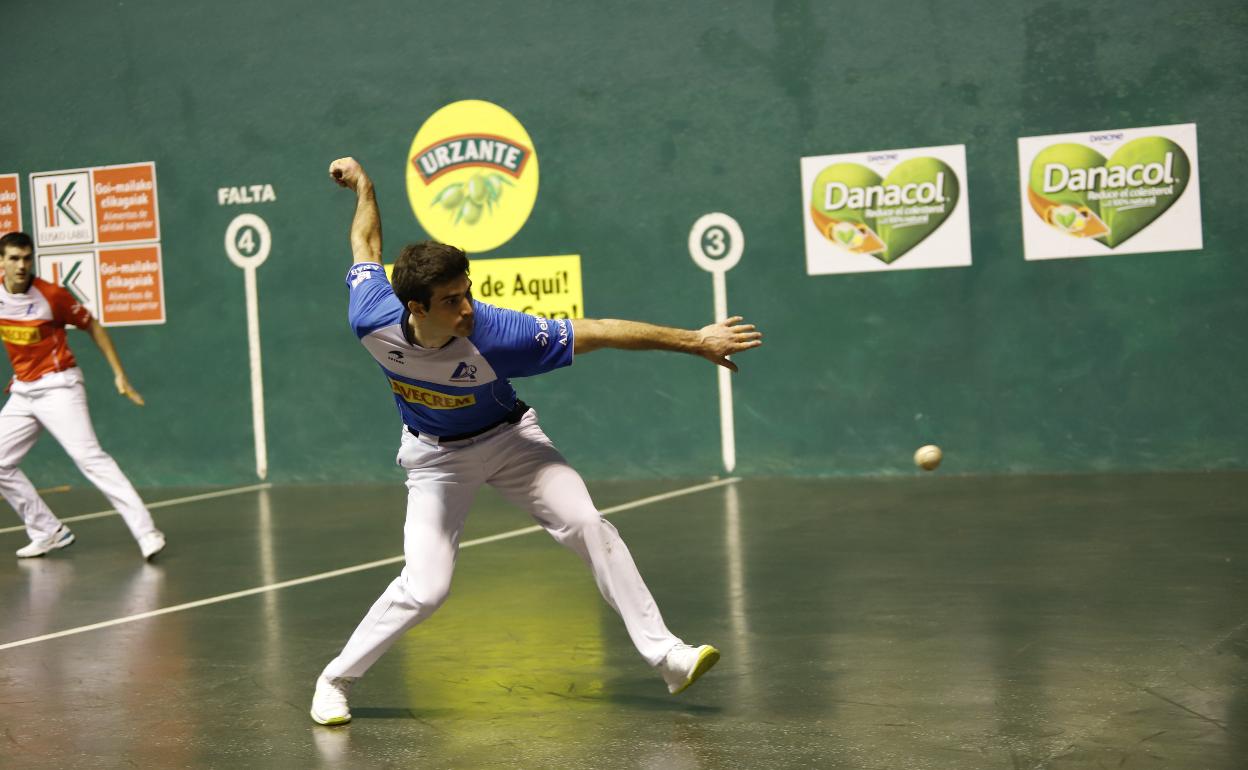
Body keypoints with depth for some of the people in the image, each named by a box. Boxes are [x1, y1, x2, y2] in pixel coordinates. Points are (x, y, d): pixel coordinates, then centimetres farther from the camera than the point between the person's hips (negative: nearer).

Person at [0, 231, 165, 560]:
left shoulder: (53, 295, -13)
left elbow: (93, 327, -2)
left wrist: (119, 375, -6)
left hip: (58, 387, -6)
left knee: (89, 457, -19)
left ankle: (146, 532, -23)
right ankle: (49, 532, 16)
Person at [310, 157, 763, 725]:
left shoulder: (494, 333, -35)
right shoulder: (372, 323, -29)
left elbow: (597, 332, -31)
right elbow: (366, 245, -9)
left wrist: (694, 341, -29)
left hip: (507, 437, 0)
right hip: (436, 457, 0)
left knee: (587, 526, -19)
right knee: (424, 589, -13)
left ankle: (666, 655, -13)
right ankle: (335, 680, 8)